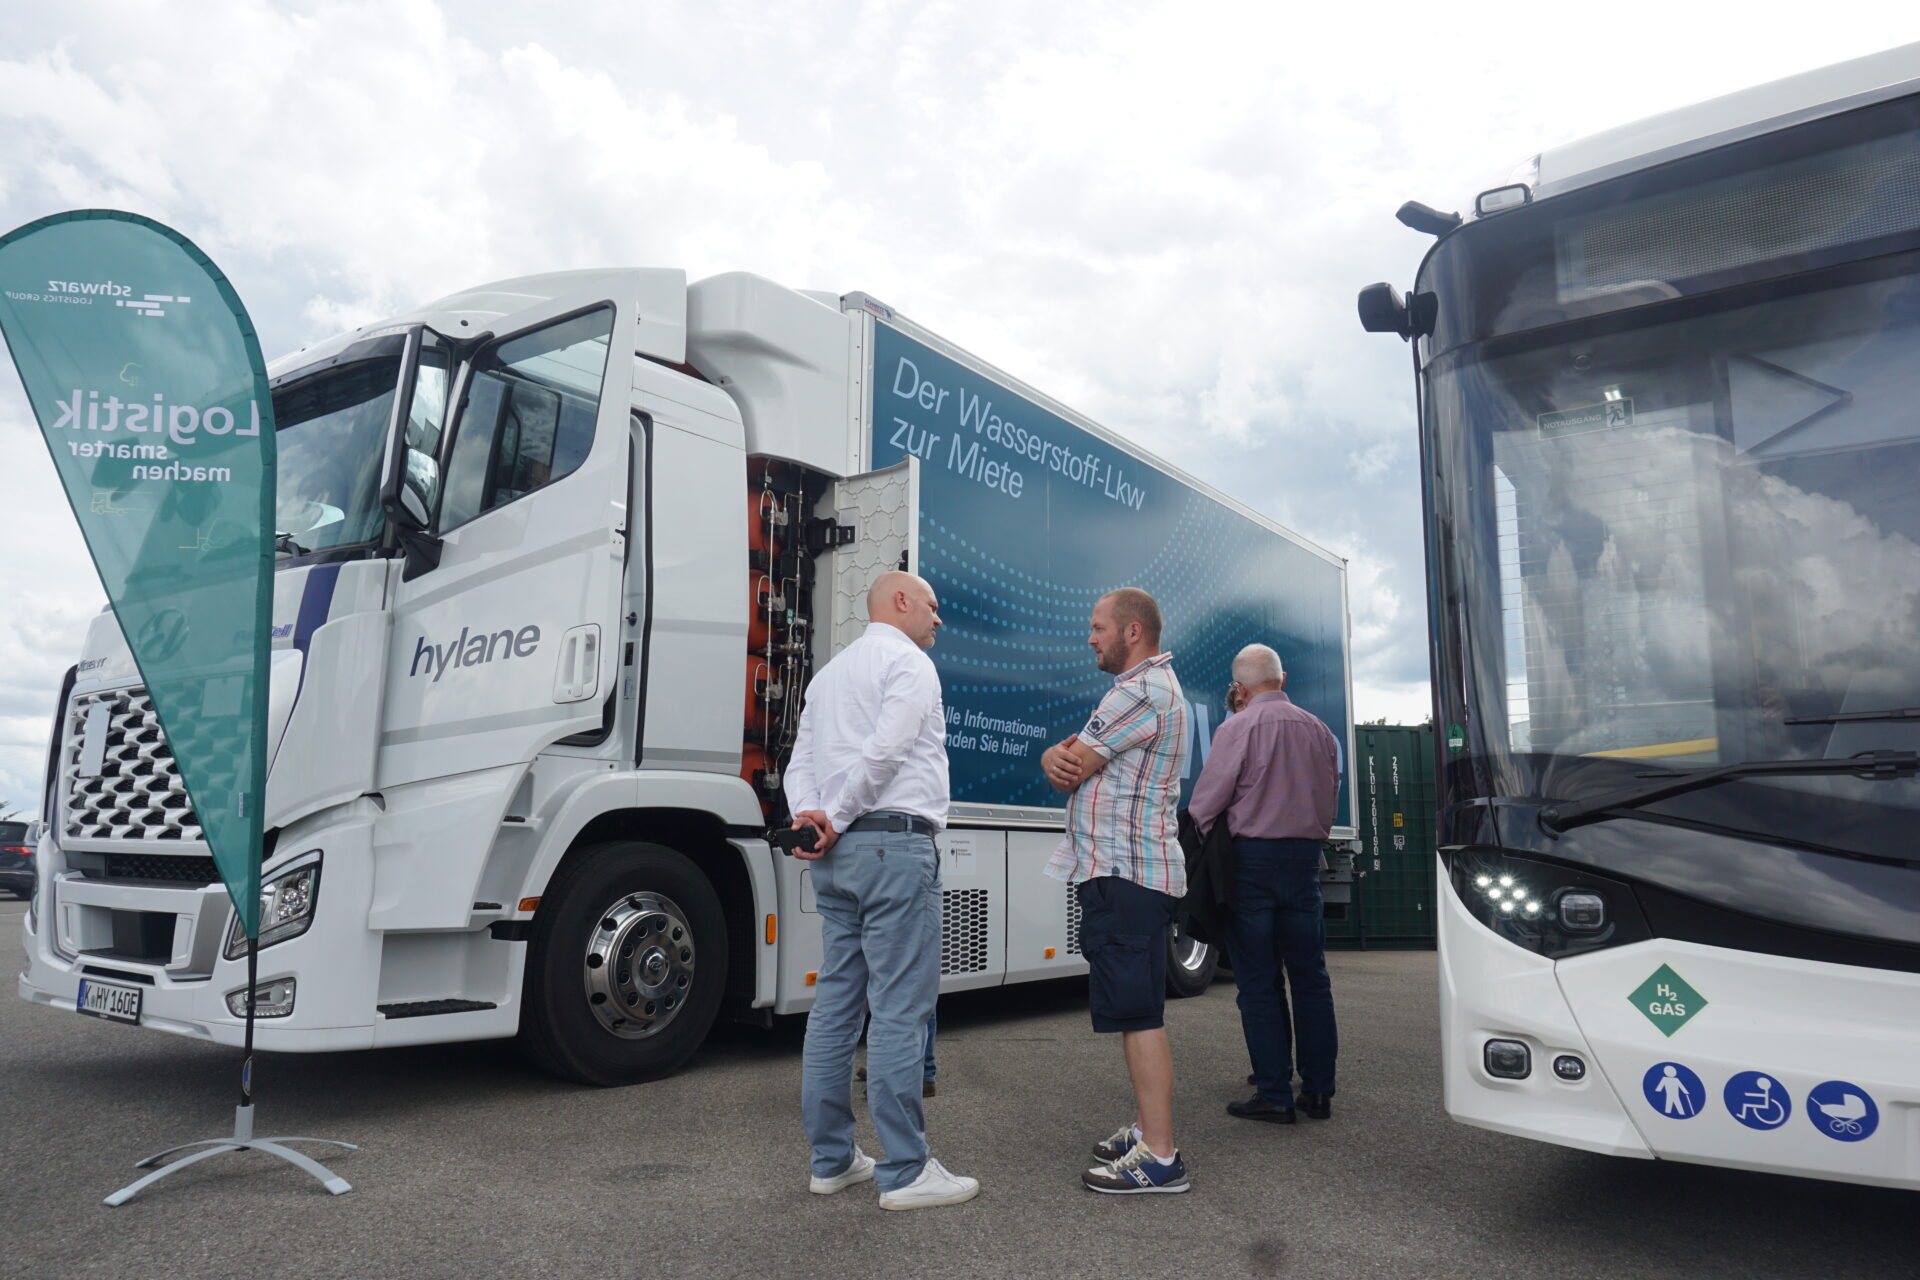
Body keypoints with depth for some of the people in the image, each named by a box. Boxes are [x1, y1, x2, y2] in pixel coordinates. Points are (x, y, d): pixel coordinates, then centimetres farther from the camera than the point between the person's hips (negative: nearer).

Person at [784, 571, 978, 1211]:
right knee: (899, 1012, -6)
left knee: (835, 1005, 11)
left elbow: (799, 763, 15)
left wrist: (808, 817, -1)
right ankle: (905, 1171, -1)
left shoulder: (830, 671, 24)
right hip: (895, 846, -9)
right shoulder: (908, 661, -2)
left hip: (837, 856, 9)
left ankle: (831, 1158, 18)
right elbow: (885, 749, -16)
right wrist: (837, 820, -8)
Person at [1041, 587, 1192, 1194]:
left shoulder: (1142, 690, -14)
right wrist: (1057, 756, -8)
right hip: (1123, 873, 11)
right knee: (1135, 1009, 17)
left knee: (1137, 1012, -9)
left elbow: (1075, 770, -16)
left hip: (1126, 876, -11)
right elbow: (1061, 757, 15)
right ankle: (1146, 1128, 27)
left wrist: (1070, 758, 7)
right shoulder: (1152, 684, 22)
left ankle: (1160, 1156, -6)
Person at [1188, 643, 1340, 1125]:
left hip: (1252, 858, -5)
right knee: (1310, 978, 12)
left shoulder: (1238, 728, -10)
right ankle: (1318, 1089, 16)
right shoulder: (1318, 730, 9)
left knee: (1259, 984, 2)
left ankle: (1274, 1094, 5)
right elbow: (1329, 804, 16)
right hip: (1305, 858, 5)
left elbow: (1205, 804, -11)